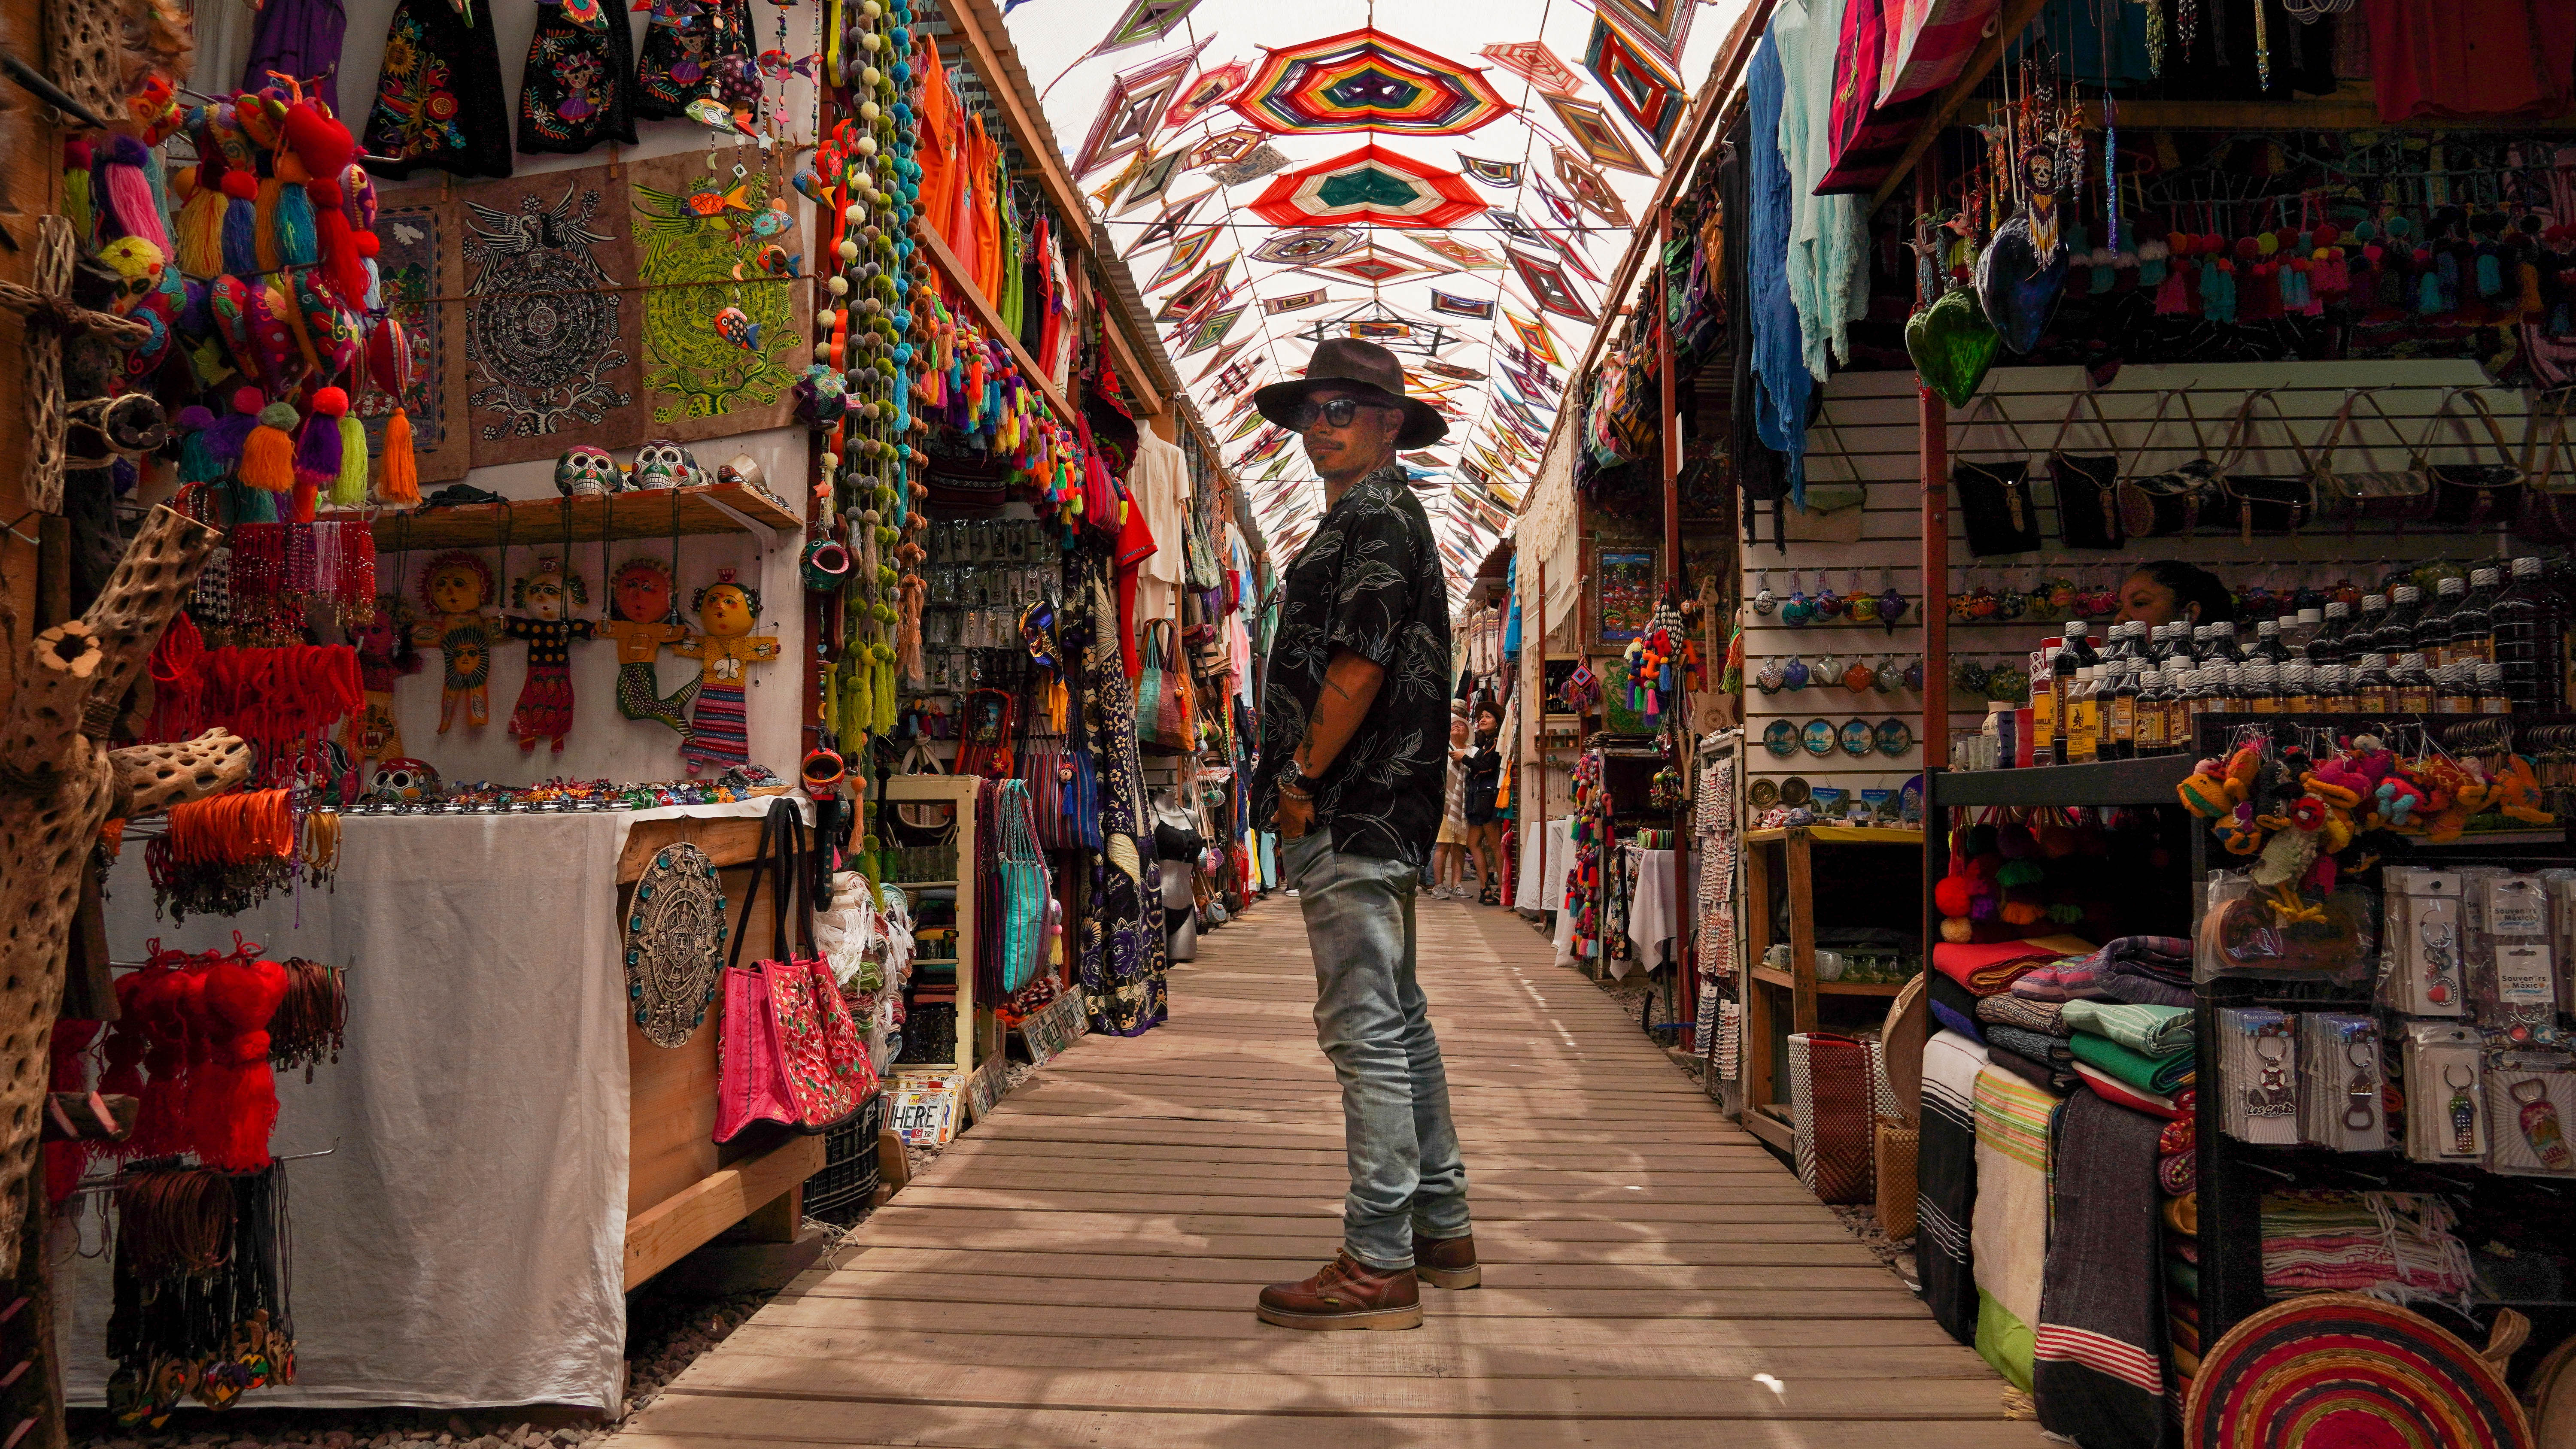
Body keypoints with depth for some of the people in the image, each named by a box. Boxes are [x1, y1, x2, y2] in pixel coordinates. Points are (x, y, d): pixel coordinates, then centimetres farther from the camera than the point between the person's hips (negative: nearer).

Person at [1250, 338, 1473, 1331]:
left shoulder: (1375, 518, -8)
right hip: (1383, 819, 11)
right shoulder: (1378, 519, 24)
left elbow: (1360, 663, -19)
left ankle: (1378, 1266, -3)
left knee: (1365, 1033, -8)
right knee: (1399, 1022, 15)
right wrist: (1304, 785, 17)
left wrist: (1300, 779, -14)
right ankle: (1440, 1231, 25)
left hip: (1351, 814, -11)